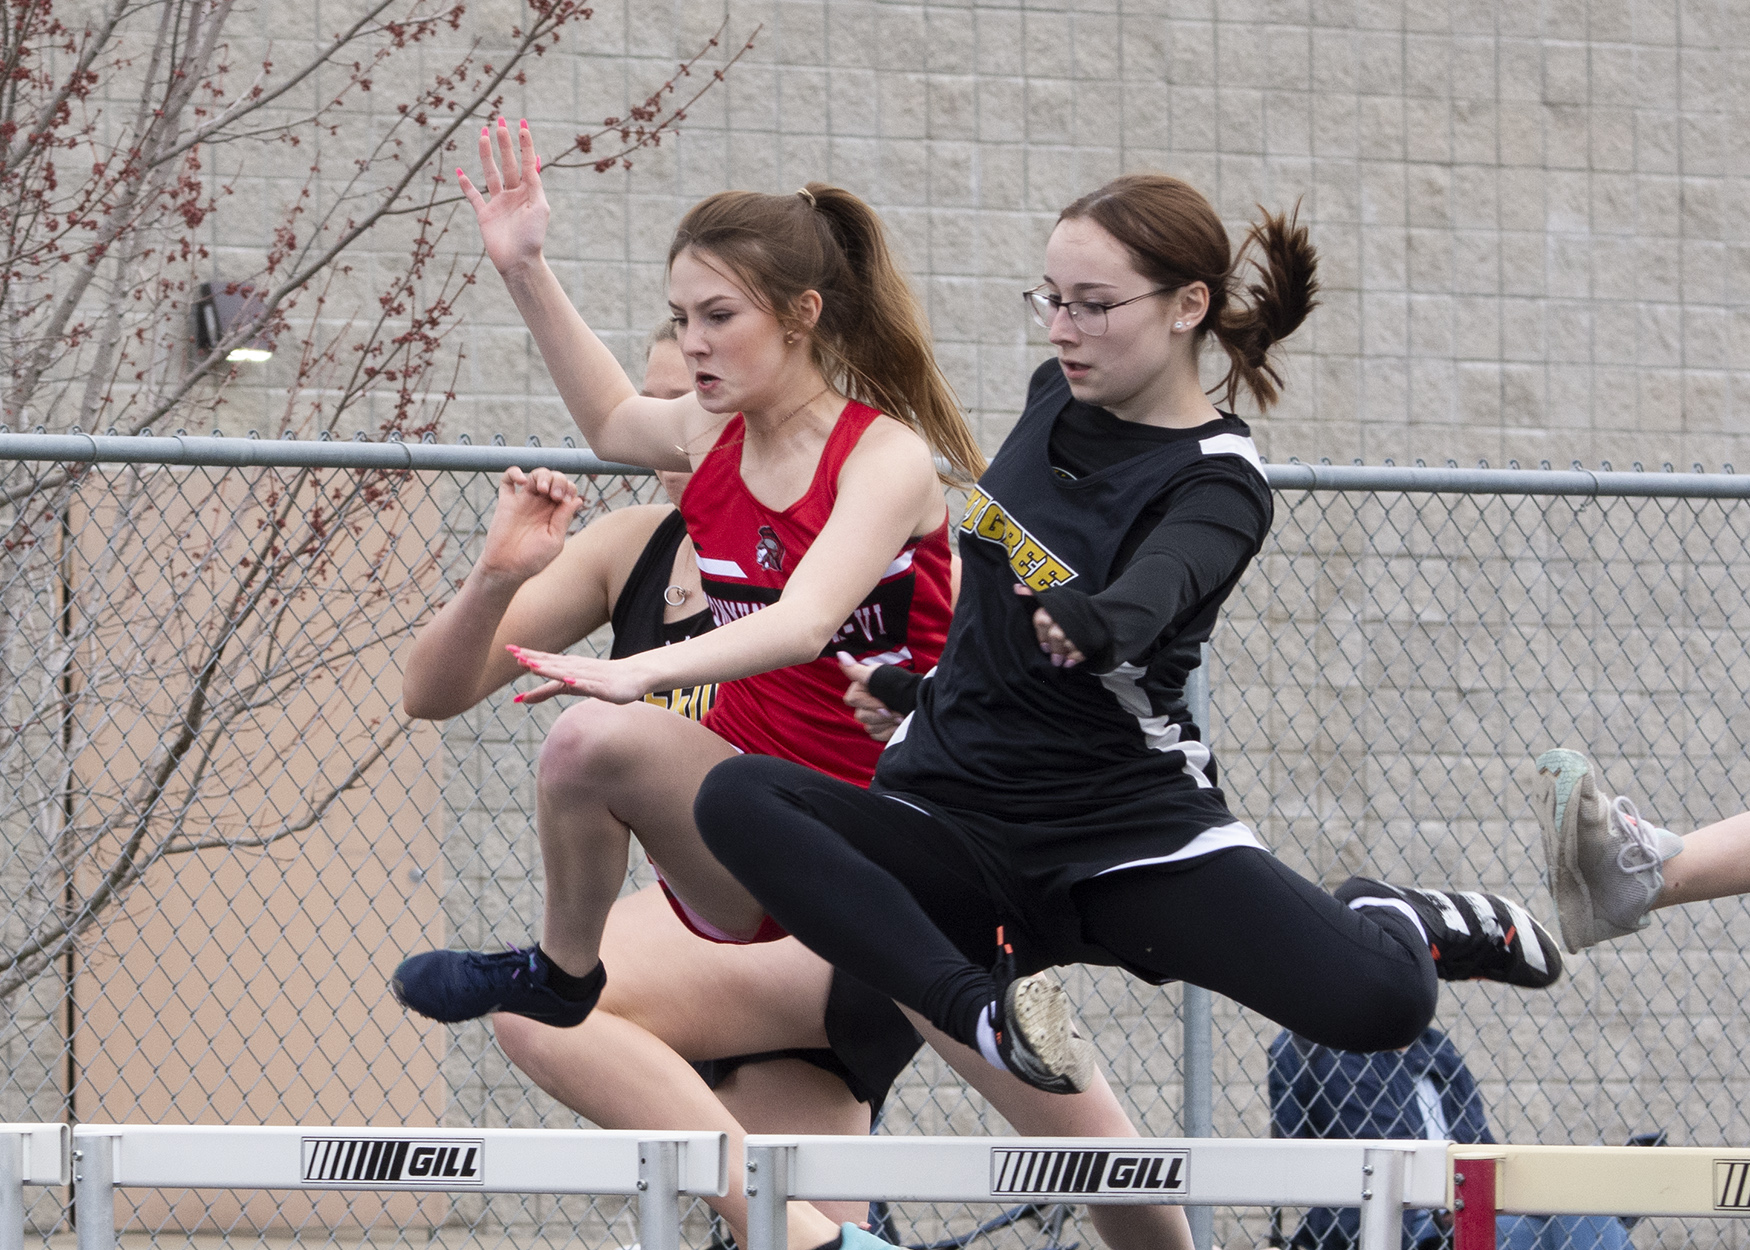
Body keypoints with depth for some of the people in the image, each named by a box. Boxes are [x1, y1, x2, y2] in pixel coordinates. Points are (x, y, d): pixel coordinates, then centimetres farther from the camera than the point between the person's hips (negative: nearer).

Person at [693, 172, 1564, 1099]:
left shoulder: (1216, 482, -14)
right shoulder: (1060, 396, 4)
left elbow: (1159, 582, -38)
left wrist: (1095, 623, -59)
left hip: (1132, 831, -5)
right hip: (954, 826, 5)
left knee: (1380, 1003, -26)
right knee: (738, 800, -25)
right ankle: (985, 1013, -35)